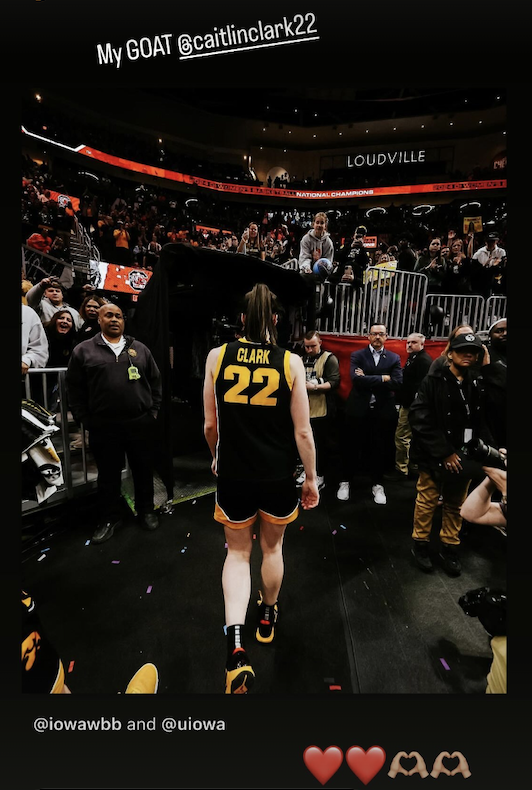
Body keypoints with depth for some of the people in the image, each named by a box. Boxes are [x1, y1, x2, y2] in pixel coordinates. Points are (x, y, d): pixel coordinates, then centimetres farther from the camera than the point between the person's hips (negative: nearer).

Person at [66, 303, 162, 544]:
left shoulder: (140, 349, 9)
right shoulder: (83, 350, 3)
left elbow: (155, 381, 11)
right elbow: (74, 389, 3)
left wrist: (153, 411, 5)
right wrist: (84, 420, -1)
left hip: (141, 423, 2)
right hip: (103, 427, -1)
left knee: (144, 470, 12)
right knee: (108, 475, 12)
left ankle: (145, 511, 31)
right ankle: (109, 519, 29)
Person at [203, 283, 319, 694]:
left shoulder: (217, 356, -7)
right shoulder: (291, 362, -9)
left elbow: (210, 424, -2)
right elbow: (302, 431, -9)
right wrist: (311, 478, 5)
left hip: (233, 475, 0)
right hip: (279, 476, 1)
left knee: (238, 553, 22)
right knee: (272, 548, 25)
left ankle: (235, 641, 7)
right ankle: (267, 619, 49)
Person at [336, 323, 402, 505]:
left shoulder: (394, 358, 5)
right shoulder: (357, 355, 0)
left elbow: (397, 382, -11)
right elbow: (356, 379, -18)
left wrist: (368, 379, -15)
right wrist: (383, 378, -15)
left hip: (383, 411, 2)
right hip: (358, 409, -1)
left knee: (380, 449, 11)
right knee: (352, 447, 8)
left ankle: (377, 485, 29)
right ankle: (345, 481, 26)